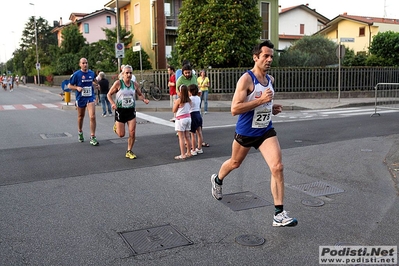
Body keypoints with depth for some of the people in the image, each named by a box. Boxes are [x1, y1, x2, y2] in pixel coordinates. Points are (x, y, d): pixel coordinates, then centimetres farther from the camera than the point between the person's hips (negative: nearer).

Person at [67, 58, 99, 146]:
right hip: (80, 98, -1)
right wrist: (77, 88, -17)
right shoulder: (76, 74, -6)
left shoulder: (92, 73, 4)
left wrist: (96, 85, 9)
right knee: (81, 116, 16)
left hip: (90, 97, 1)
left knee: (92, 116, -14)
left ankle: (92, 137, -9)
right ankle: (80, 132, 41)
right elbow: (69, 86, -2)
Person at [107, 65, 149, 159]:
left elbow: (140, 94, 17)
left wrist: (144, 99, -5)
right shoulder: (118, 83, -8)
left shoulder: (134, 84, 2)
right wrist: (113, 103, -20)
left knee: (132, 133, -5)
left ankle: (129, 152, 12)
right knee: (121, 134, 1)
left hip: (131, 110, 3)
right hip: (120, 110, -3)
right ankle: (116, 126, 37)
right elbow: (109, 94, -2)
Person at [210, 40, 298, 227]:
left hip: (266, 131, 5)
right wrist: (261, 100, -30)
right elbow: (235, 109, -27)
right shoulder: (246, 79, -19)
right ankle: (217, 180, 54)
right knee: (235, 163, 19)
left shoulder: (270, 79, 4)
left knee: (277, 167, -13)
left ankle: (279, 215, -7)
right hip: (245, 132, -4)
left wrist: (272, 108, 3)